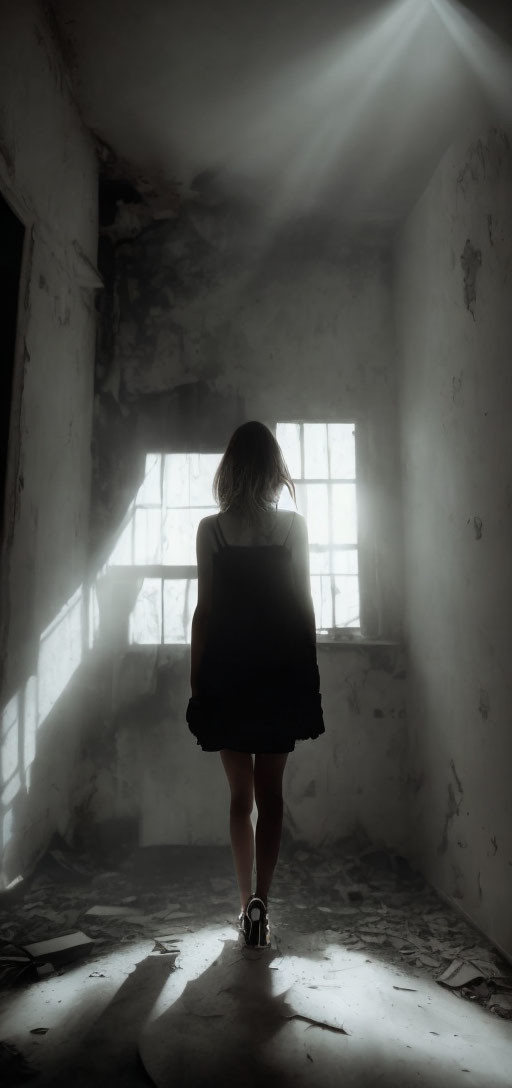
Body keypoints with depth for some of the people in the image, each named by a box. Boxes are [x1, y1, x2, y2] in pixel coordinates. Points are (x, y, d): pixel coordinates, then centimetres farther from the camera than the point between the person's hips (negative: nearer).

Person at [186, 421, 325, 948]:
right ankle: (259, 900, -3)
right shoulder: (293, 525, -1)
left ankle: (246, 901, 22)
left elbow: (204, 609, -3)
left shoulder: (211, 529, -3)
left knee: (240, 795, 14)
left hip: (226, 670, 0)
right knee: (270, 794, 7)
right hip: (281, 668, 0)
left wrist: (196, 681, 4)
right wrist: (308, 673, 8)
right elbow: (304, 603, 0)